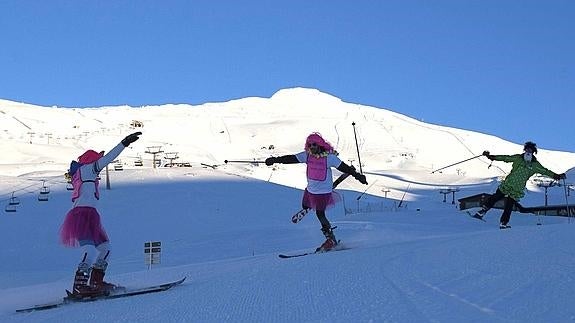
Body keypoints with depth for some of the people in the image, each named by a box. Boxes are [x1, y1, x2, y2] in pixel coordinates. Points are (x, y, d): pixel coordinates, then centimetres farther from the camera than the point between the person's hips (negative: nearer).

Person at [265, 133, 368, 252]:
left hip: (324, 191, -5)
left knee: (320, 214, -8)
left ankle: (331, 239, 2)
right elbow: (291, 159, -6)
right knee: (305, 206, 21)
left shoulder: (329, 157, -17)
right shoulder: (307, 155, -5)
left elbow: (343, 167, -13)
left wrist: (357, 175, -18)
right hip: (310, 189, 5)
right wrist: (275, 160, -14)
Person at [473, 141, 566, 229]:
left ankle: (503, 223, 10)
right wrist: (491, 157, 5)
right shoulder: (518, 158, 3)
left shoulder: (535, 165, 2)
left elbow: (545, 171, 4)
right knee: (495, 198, 6)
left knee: (508, 207, -2)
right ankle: (482, 212, 19)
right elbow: (505, 158, 7)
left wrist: (556, 176, -5)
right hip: (506, 185, 1)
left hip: (517, 191, -1)